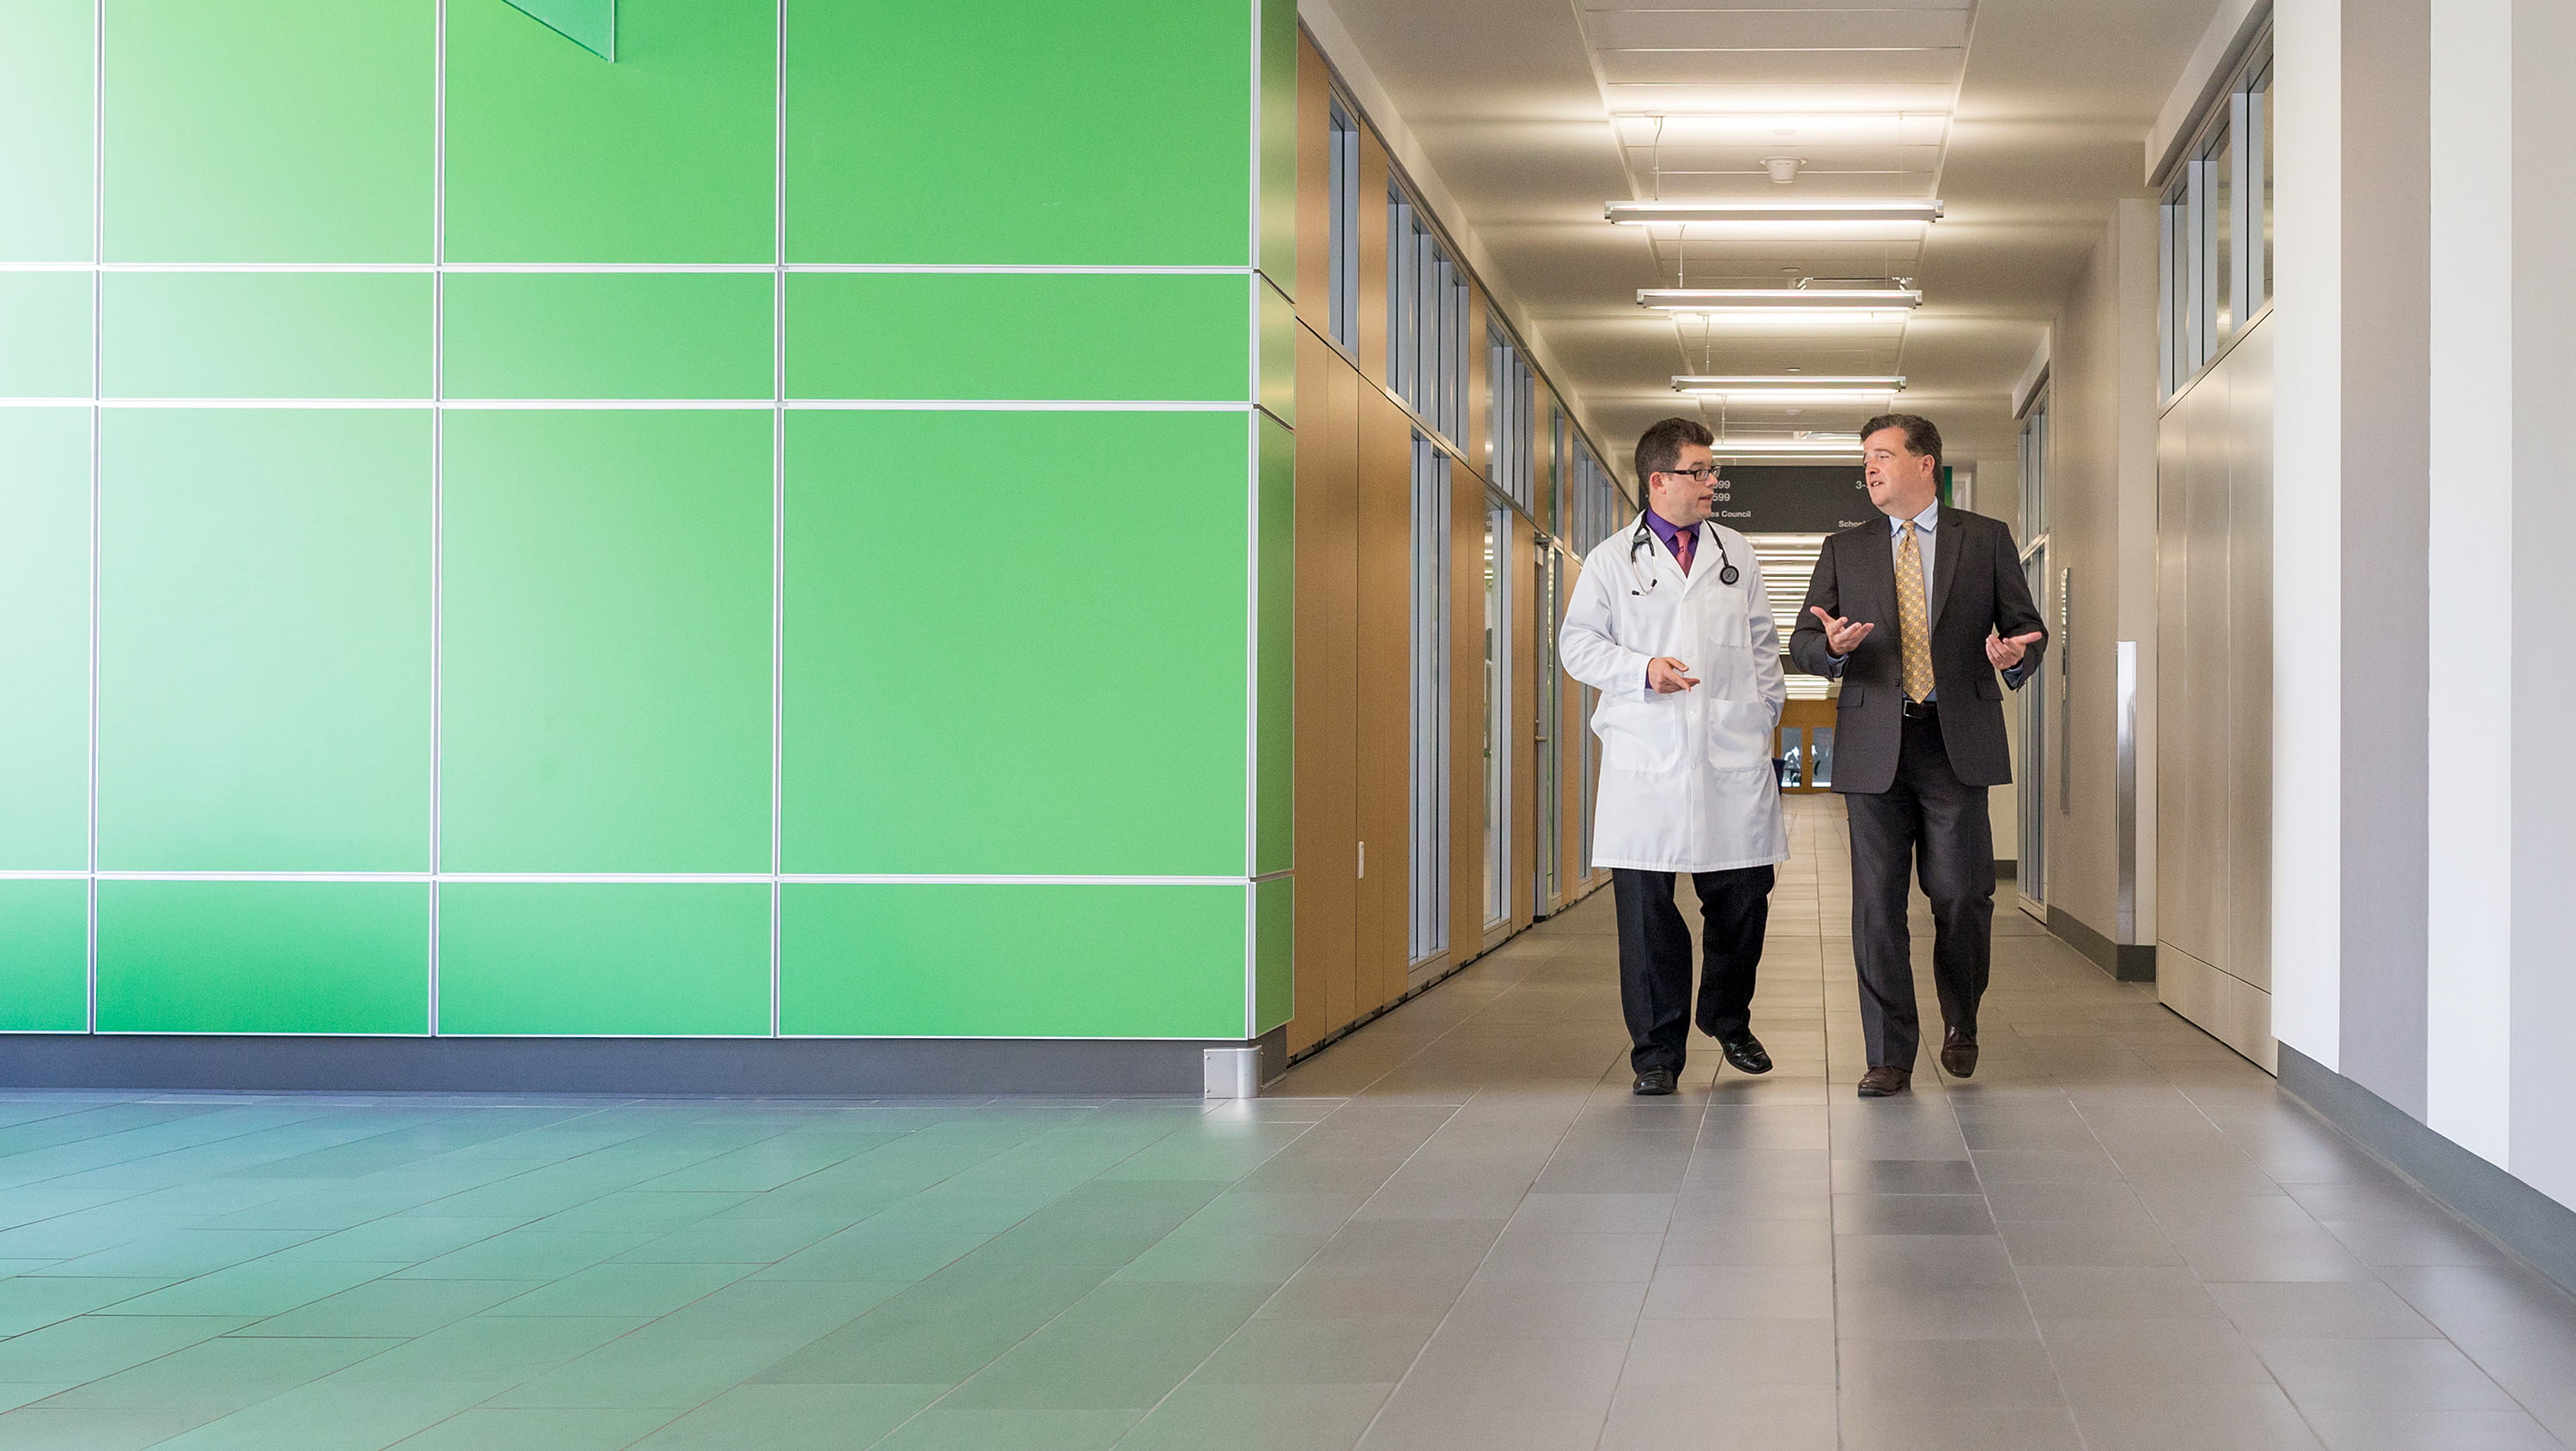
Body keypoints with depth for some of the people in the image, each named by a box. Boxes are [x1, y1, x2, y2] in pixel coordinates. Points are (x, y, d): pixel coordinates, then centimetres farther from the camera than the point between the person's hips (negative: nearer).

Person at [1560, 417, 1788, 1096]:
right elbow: (1577, 642, 4)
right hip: (1646, 760, -2)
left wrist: (1766, 713, 10)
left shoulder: (1736, 554, 15)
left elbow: (1763, 641, 19)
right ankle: (1657, 1051, 6)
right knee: (1645, 906, -3)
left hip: (1733, 758, 2)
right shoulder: (1612, 560, 6)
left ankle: (1729, 1020, 27)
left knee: (1743, 894, 3)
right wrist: (1642, 671, -10)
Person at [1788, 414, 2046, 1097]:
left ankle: (1961, 1025, 24)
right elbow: (1801, 641, 10)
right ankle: (1890, 1056, 4)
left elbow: (2028, 625, 10)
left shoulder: (1986, 539, 9)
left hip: (1957, 741, -1)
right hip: (1874, 745, 2)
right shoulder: (1844, 550, 13)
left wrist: (2013, 656, -13)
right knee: (1877, 901, -2)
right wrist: (1832, 646, -13)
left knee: (1961, 896, -2)